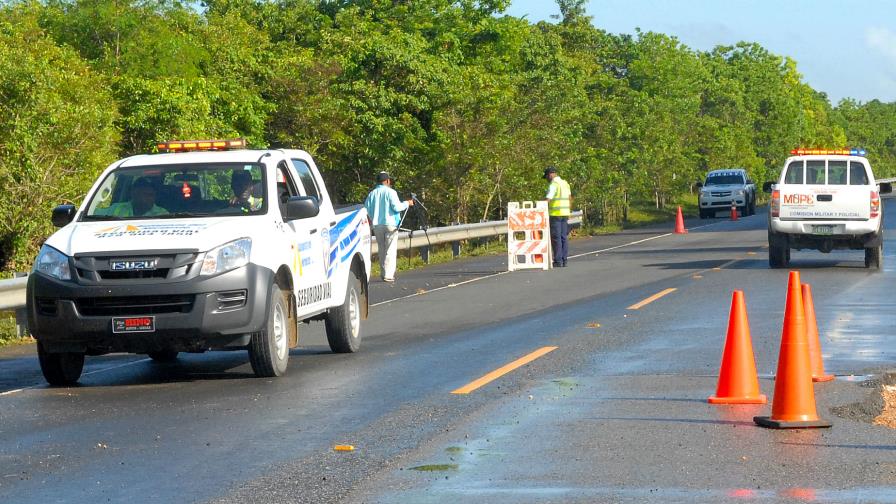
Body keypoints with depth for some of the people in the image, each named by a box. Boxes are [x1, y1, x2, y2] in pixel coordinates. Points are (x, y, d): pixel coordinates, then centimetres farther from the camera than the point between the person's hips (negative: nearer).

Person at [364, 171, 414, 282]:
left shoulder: (372, 194, 7)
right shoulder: (390, 192, -7)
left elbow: (366, 209, 6)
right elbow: (397, 207, -14)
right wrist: (407, 203, 2)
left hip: (377, 226, 5)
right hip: (390, 224, -5)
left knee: (381, 250, 13)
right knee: (390, 250, -4)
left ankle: (383, 273, 14)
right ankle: (388, 274, -12)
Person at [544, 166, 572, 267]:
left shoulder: (553, 185, -13)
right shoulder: (565, 184, 14)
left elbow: (547, 200, -22)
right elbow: (570, 198, 20)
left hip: (555, 214, -8)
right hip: (565, 213, 8)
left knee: (556, 238, -5)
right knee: (563, 238, 9)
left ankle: (558, 261, -7)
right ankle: (564, 261, 8)